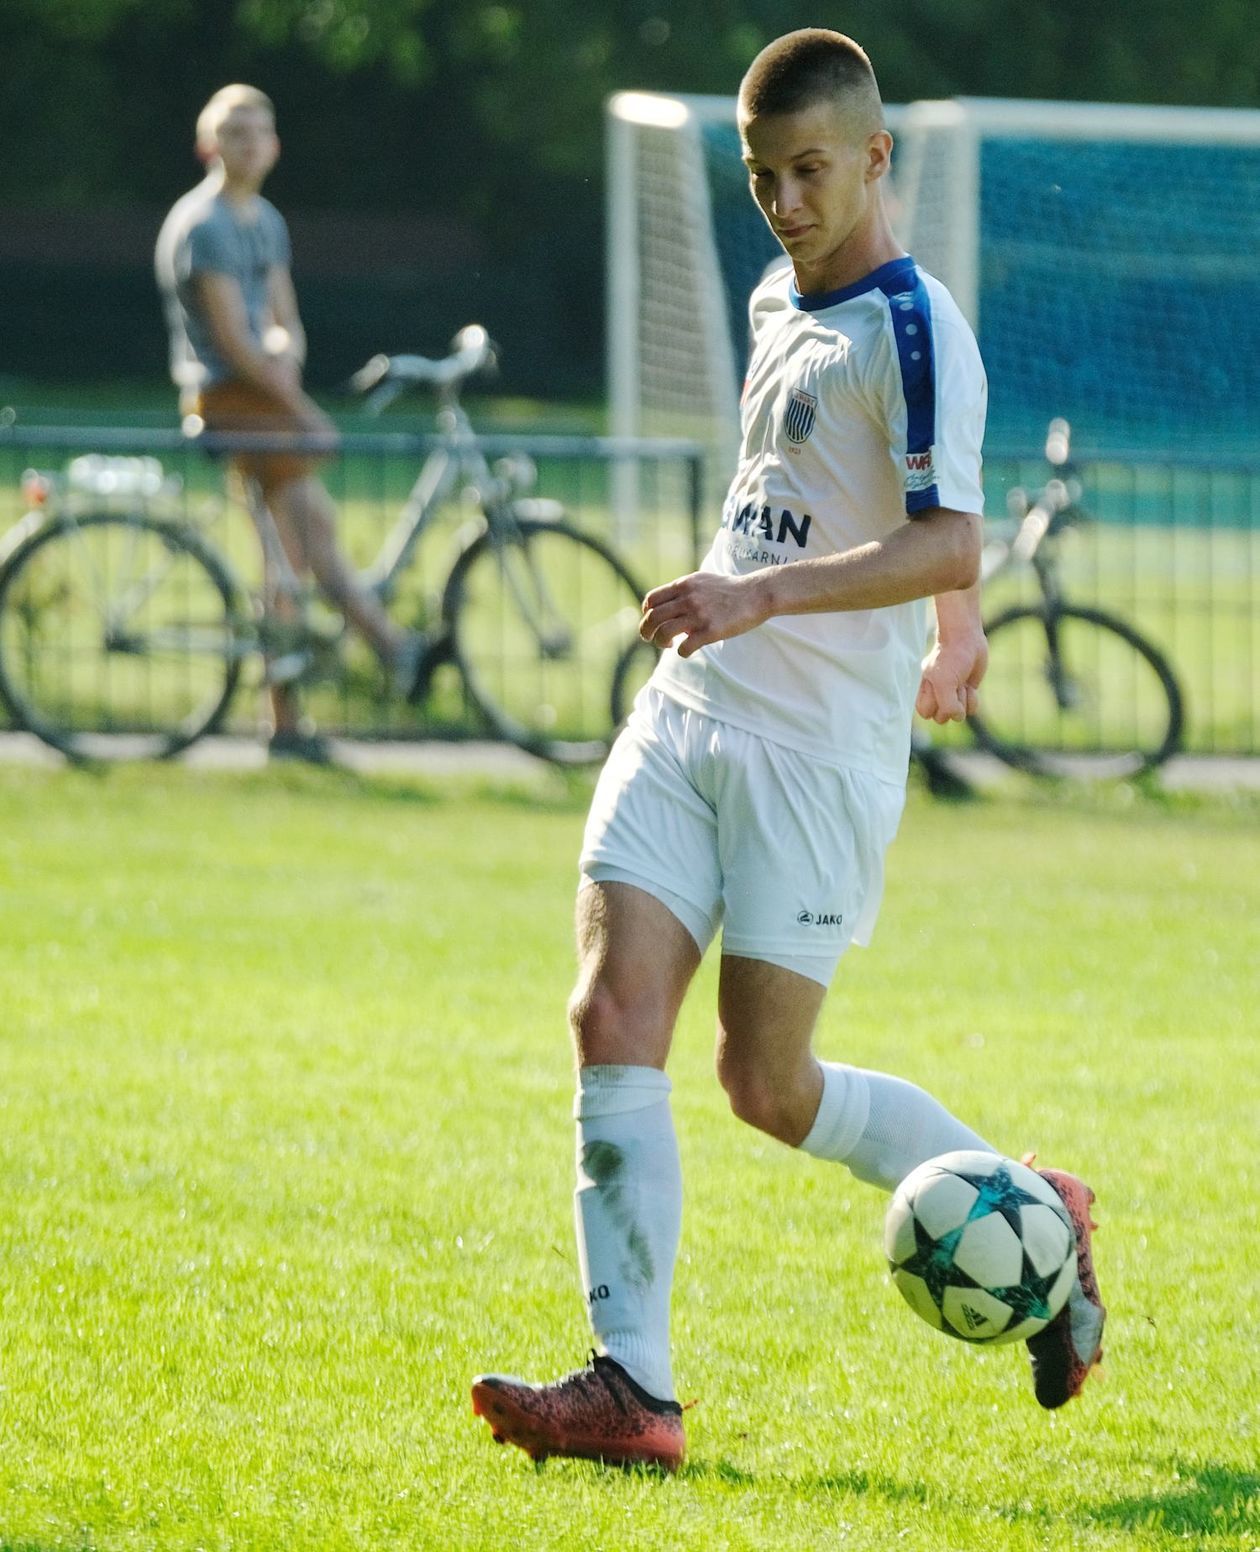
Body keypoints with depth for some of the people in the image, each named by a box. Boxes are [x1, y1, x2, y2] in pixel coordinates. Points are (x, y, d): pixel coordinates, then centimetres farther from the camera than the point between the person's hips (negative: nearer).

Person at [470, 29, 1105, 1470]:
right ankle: (631, 1389, -8)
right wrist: (952, 636, 38)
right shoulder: (777, 305, 16)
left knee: (768, 1083, -3)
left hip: (820, 746, -8)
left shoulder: (910, 327, -12)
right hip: (687, 716, 8)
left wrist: (763, 596, -35)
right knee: (612, 1021, -7)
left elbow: (947, 545, -23)